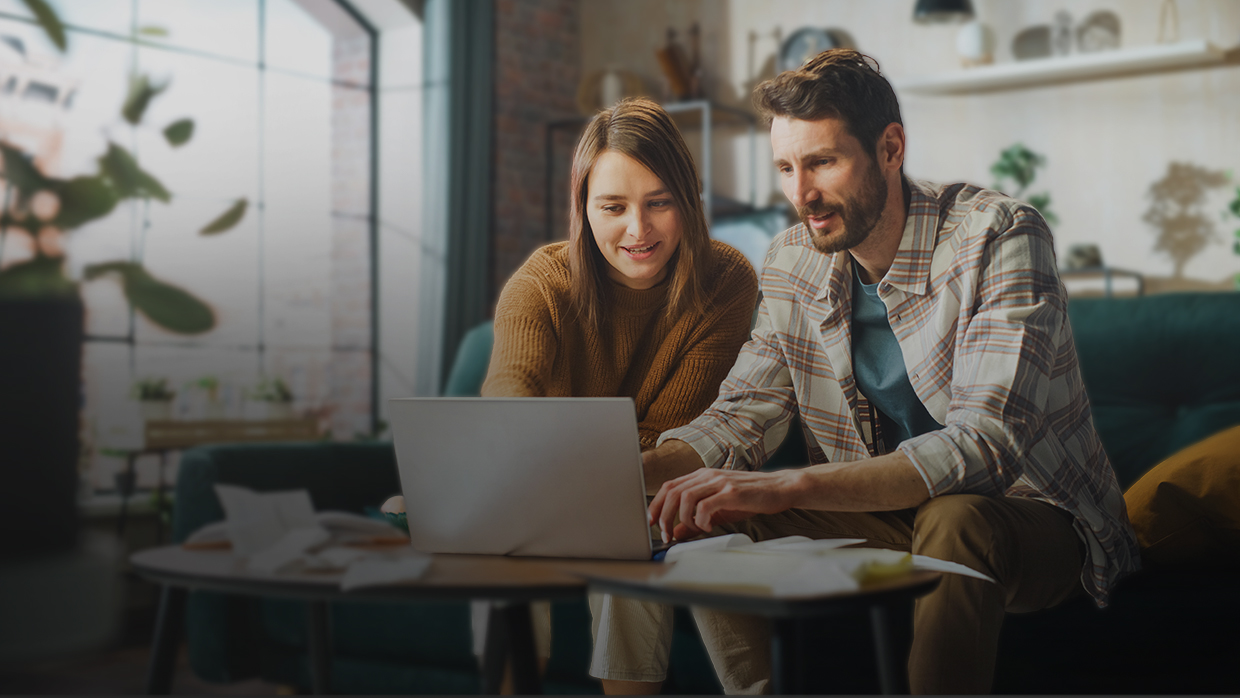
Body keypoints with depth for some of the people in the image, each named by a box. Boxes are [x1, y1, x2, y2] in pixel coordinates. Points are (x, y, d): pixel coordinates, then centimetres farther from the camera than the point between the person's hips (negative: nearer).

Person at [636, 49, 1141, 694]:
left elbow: (986, 445, -32)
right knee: (705, 524, -14)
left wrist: (787, 486, -41)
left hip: (1031, 519, -5)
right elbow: (741, 417, 1)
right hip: (889, 514, 5)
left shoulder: (999, 237, -21)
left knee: (953, 520, -38)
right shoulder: (794, 264, -1)